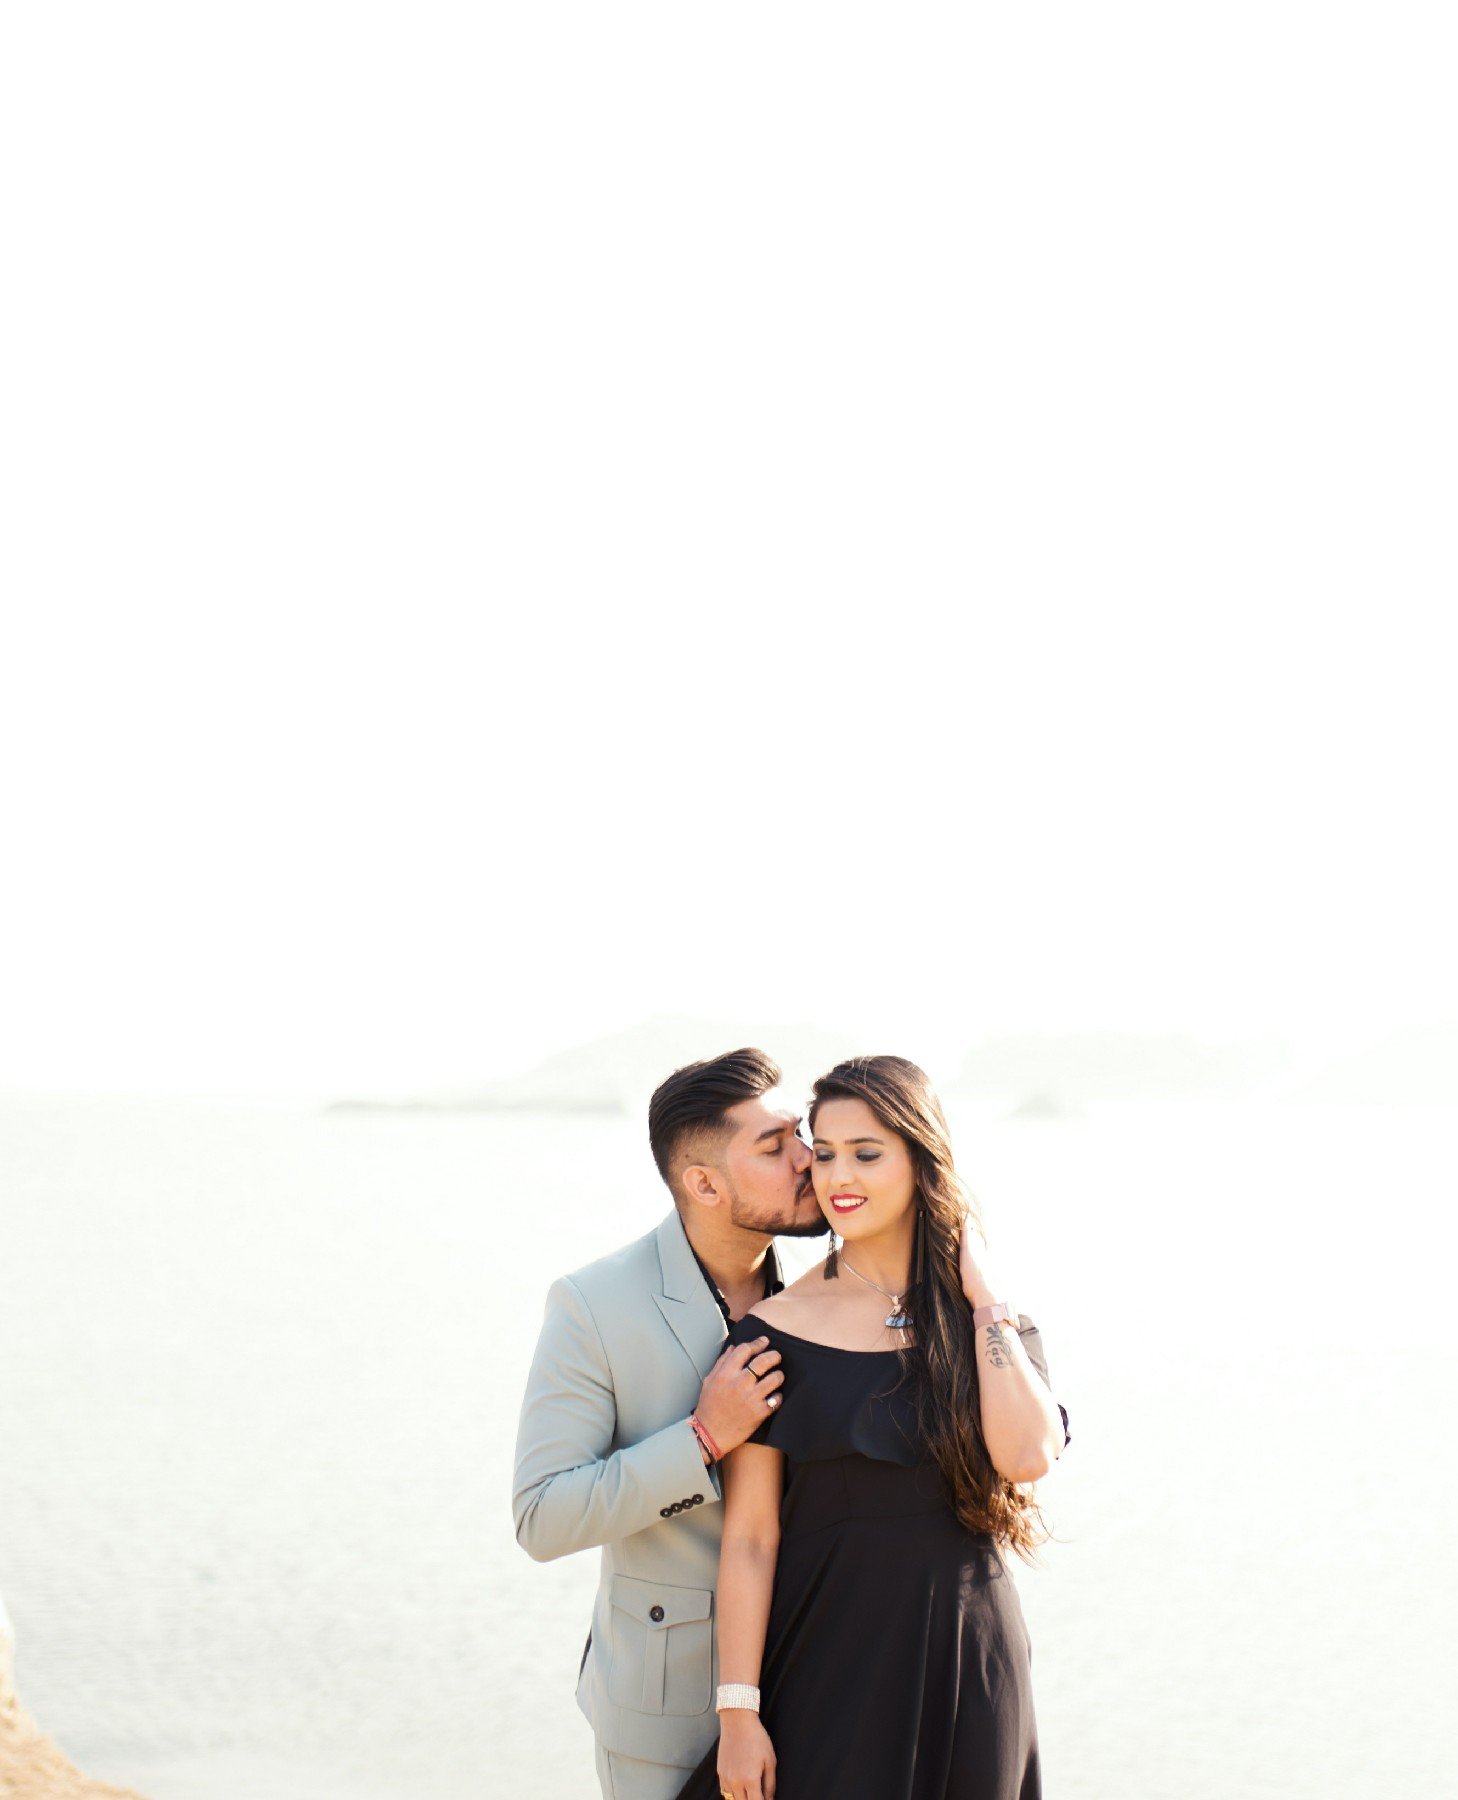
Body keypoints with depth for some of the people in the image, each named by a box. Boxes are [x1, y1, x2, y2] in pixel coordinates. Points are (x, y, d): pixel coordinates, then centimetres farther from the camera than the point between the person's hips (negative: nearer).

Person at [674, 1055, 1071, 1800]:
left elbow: (1027, 1456, -16)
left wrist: (985, 1300, -9)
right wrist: (738, 1713, -10)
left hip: (966, 1669, 2)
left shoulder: (991, 1319, 3)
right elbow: (750, 1539, -6)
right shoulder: (778, 1332, -5)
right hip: (831, 1669, -2)